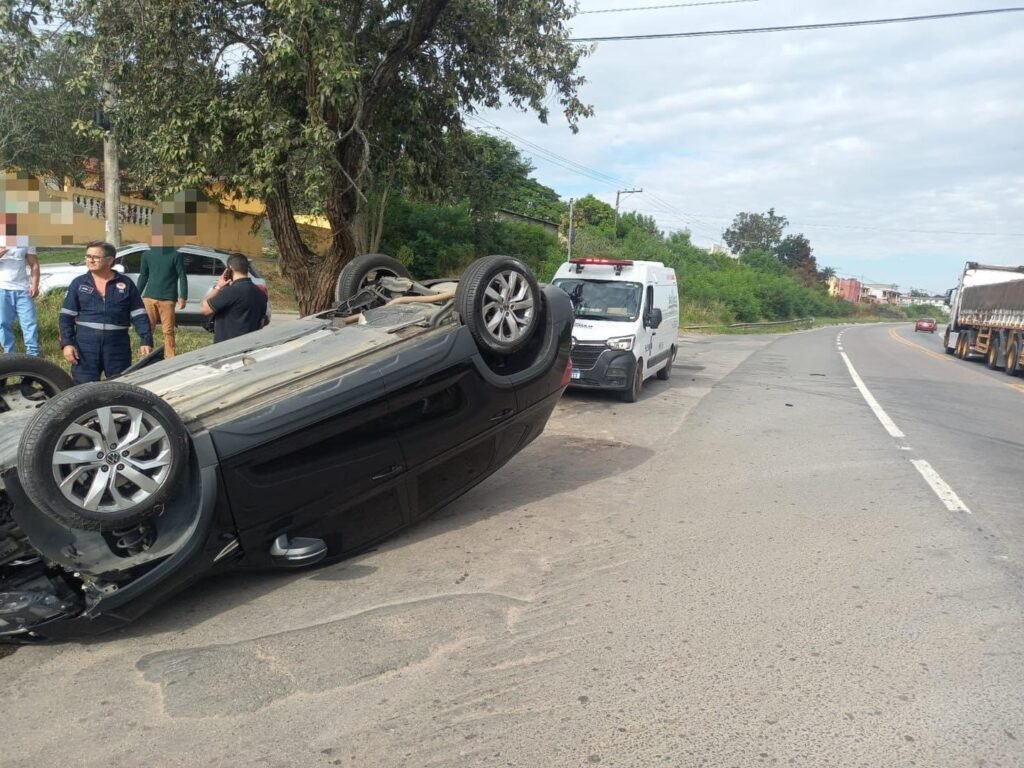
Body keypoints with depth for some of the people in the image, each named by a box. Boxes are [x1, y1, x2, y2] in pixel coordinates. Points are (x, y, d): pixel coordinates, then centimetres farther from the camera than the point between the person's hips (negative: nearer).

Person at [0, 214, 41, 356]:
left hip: (23, 289, 0)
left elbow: (34, 265, 4)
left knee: (30, 322, -5)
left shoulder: (25, 241, 7)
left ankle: (33, 354, 0)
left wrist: (35, 285, -8)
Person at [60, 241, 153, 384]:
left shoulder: (126, 284, 4)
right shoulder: (78, 283, 6)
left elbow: (139, 316, 2)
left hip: (118, 346, 0)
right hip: (85, 346, 0)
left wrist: (146, 341, -9)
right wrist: (67, 343, -6)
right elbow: (66, 317, 5)